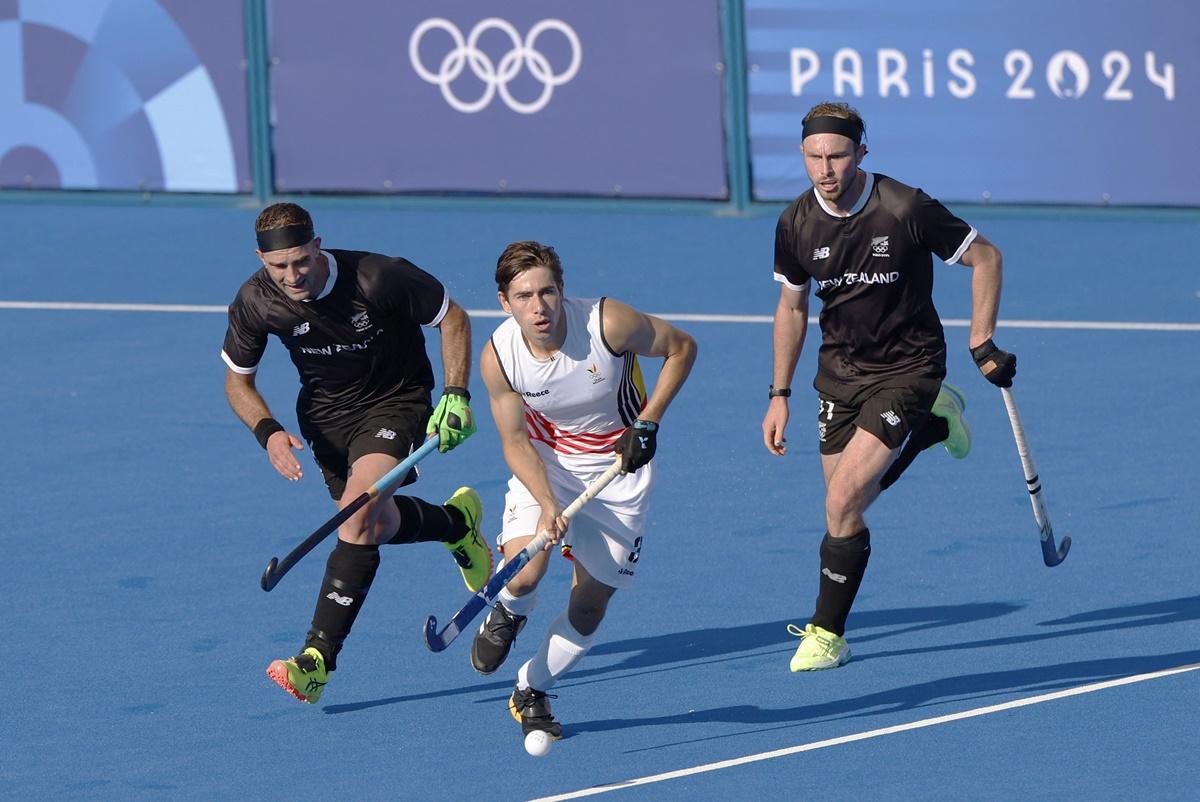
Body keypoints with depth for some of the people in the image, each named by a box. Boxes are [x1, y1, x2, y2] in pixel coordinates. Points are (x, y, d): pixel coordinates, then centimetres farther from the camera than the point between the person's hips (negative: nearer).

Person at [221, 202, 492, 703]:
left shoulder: (377, 278, -29)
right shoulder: (256, 302, -19)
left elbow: (452, 318, -12)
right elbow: (237, 380, -3)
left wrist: (456, 395, -20)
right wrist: (269, 432, -21)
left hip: (396, 403, -5)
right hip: (326, 413, 5)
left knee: (358, 516, -24)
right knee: (377, 524, 10)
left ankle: (317, 662, -24)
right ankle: (458, 523, 45)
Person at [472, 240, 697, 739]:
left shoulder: (608, 323, -26)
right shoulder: (498, 357, -19)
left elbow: (681, 347, -10)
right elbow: (515, 441, -11)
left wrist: (648, 423, -16)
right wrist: (547, 504, -27)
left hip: (618, 465, 0)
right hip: (546, 462, 0)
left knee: (591, 605, 1)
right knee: (524, 569, -24)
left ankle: (531, 691, 24)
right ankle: (508, 616, 14)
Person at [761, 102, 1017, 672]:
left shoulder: (906, 210, -20)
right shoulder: (796, 224, -6)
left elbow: (985, 257, -7)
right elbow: (791, 308, 11)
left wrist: (982, 343, -9)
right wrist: (779, 395, 9)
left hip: (908, 369, -5)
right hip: (840, 372, 6)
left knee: (842, 503, -16)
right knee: (846, 506, 9)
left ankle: (827, 634, 0)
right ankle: (933, 423, 34)